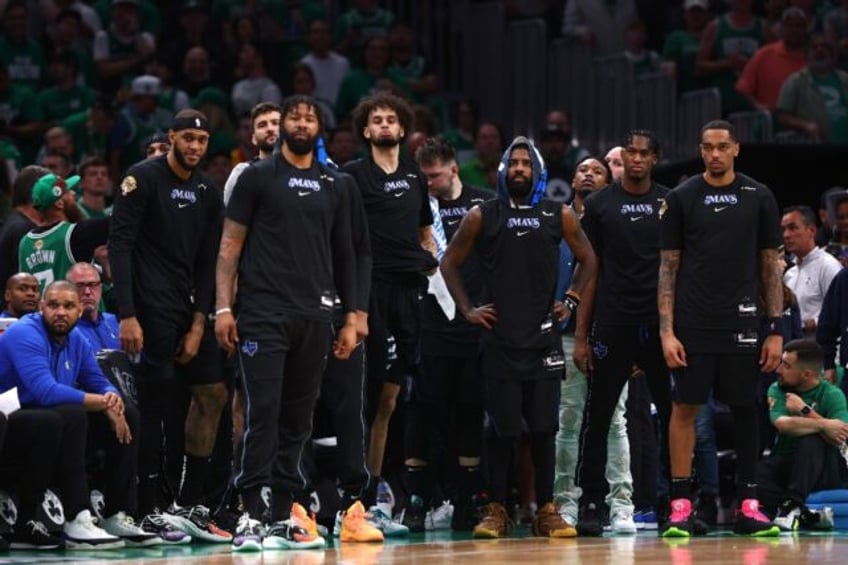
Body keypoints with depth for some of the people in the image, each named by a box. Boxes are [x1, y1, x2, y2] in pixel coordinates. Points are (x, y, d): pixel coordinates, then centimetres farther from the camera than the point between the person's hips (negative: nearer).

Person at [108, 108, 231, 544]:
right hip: (151, 308, -7)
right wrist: (126, 316, -19)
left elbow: (207, 263, 11)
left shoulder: (208, 193, 12)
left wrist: (198, 325, 2)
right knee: (152, 407, -8)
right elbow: (119, 245, -12)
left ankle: (189, 506, 11)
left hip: (188, 309, 7)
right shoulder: (144, 179, -7)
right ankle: (150, 513, -3)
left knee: (213, 393, 5)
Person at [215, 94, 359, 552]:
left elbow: (344, 254, 17)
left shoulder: (336, 187, 14)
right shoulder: (257, 178, 3)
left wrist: (350, 318, 12)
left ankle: (284, 518, 11)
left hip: (314, 318, 4)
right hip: (263, 313, -4)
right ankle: (251, 516, -11)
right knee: (263, 413, -11)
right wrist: (223, 308, -8)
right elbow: (231, 245, 1)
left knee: (298, 420, 6)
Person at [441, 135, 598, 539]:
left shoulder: (559, 216, 7)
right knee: (502, 429, -2)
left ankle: (546, 510, 6)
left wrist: (572, 300, 6)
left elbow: (587, 260, 17)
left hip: (543, 338, 1)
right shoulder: (482, 217, 4)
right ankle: (496, 510, 4)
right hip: (499, 337, -1)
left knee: (544, 427, 1)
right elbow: (450, 263, 10)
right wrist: (466, 309, 1)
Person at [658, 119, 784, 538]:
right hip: (693, 327, -1)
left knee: (745, 410, 4)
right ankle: (680, 506, 2)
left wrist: (776, 329, 2)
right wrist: (666, 331, -5)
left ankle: (748, 506, 9)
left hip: (742, 325, 1)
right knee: (684, 408, -2)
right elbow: (668, 267, 3)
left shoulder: (758, 198, 6)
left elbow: (770, 265, 8)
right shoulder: (682, 198, 4)